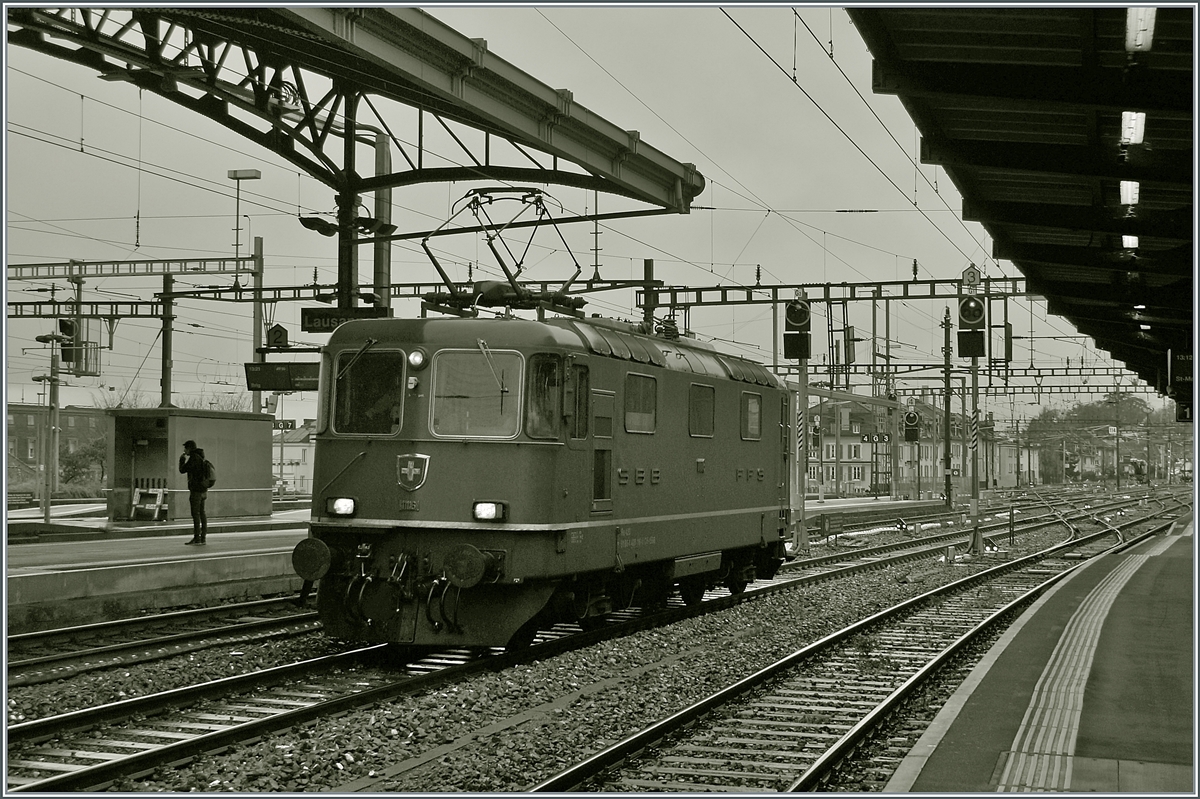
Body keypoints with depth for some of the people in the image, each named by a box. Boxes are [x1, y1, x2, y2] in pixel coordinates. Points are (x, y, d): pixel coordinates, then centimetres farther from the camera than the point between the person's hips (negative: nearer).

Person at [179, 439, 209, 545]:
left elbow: (182, 470, -12)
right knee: (201, 513, 8)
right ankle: (203, 537, 7)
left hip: (196, 489, -9)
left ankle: (196, 537, -11)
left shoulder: (194, 458, -13)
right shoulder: (200, 457, 17)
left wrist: (181, 459, 4)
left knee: (195, 513, -9)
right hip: (202, 489, 9)